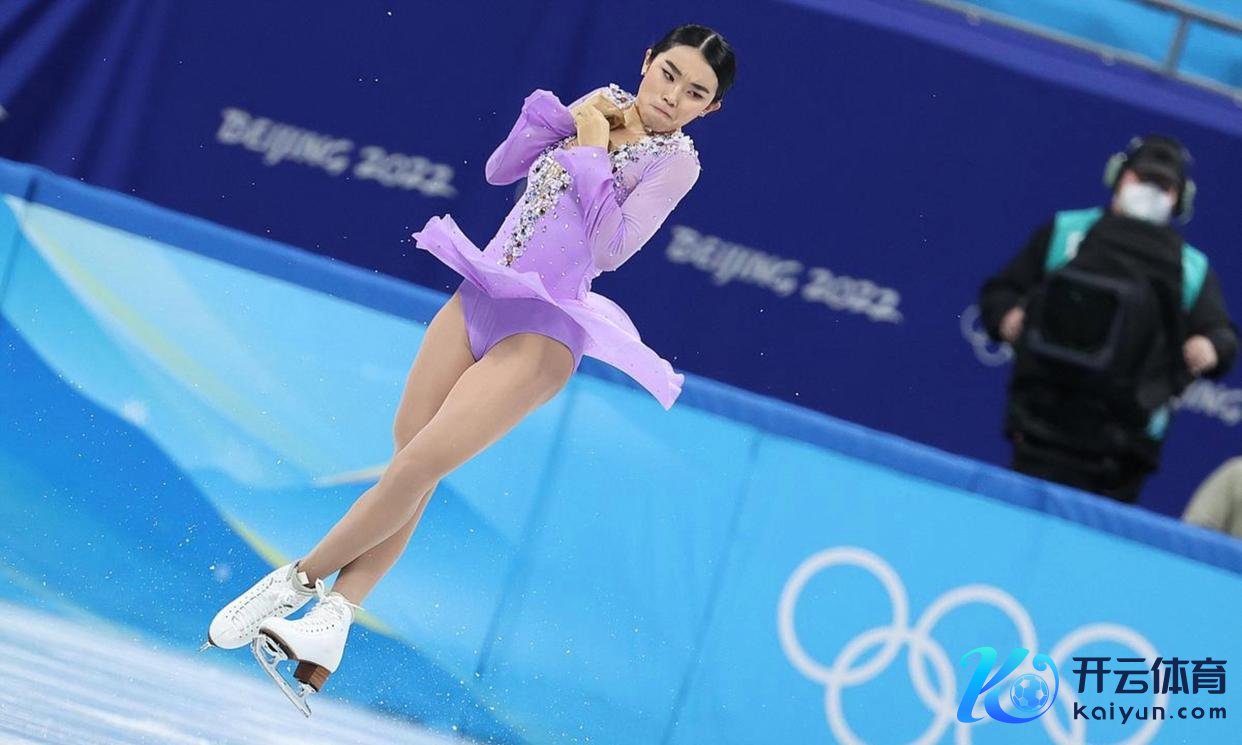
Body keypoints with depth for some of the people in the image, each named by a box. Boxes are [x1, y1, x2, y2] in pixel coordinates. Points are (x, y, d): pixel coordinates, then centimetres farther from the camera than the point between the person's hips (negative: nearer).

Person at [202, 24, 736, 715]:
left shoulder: (675, 159, -8)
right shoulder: (606, 103, 9)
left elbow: (610, 247, -18)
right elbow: (500, 170, 12)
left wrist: (588, 151, -13)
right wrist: (563, 114, -2)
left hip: (542, 332, -6)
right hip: (479, 296, 6)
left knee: (419, 465, -11)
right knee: (408, 452, 1)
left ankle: (299, 578, 2)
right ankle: (334, 618, 0)